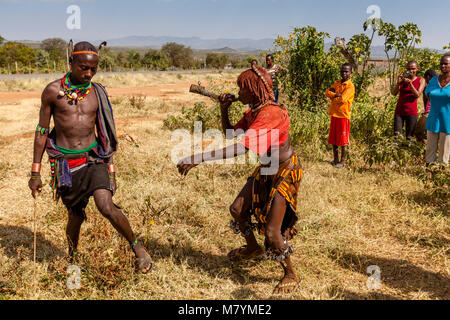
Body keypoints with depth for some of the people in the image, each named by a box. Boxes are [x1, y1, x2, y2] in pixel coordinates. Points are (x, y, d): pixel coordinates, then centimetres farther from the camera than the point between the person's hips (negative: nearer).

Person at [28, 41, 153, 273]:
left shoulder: (97, 92, 3)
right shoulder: (53, 91, -4)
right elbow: (41, 131, 2)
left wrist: (111, 171, 11)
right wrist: (35, 173, 1)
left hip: (93, 158, 1)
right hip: (65, 162, 0)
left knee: (106, 207, -19)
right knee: (76, 216, 9)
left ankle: (136, 246, 4)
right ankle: (72, 260, 37)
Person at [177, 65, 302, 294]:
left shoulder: (271, 114, -33)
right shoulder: (253, 113, -2)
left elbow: (240, 148, -43)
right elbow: (230, 135, 10)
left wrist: (197, 159, -45)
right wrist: (224, 110, -7)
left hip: (285, 173, -9)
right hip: (266, 171, 9)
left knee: (271, 232, -10)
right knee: (237, 209, 13)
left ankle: (290, 276, 15)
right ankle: (252, 248, 41)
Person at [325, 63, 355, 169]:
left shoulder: (350, 86, -10)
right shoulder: (337, 83, 12)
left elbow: (342, 99, -21)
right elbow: (328, 92, 2)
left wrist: (333, 97, -5)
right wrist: (336, 95, -16)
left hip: (343, 115, -7)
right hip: (334, 114, 7)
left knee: (343, 140, 0)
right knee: (333, 139, 12)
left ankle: (343, 161, 10)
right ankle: (336, 159, 24)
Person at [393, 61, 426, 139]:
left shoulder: (421, 80, 3)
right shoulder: (403, 78, 7)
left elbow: (417, 95, -8)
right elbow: (395, 93, 1)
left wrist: (410, 83, -16)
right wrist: (399, 83, -16)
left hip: (411, 112, -2)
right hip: (399, 110, 2)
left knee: (409, 137, -2)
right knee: (396, 134, -8)